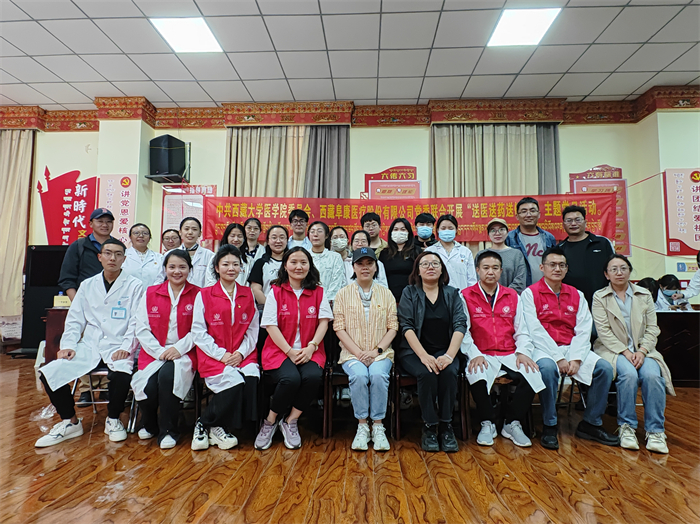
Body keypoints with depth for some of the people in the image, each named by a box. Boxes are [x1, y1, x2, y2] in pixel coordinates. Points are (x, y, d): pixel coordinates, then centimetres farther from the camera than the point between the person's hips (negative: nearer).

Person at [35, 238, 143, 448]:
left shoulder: (134, 286, 1)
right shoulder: (87, 285, 14)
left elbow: (136, 322, -5)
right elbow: (74, 319, 13)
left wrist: (125, 347, -16)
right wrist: (68, 345, -1)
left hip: (118, 348, -4)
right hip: (89, 346, 5)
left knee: (121, 375, -34)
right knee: (49, 373, -15)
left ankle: (113, 419, -3)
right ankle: (70, 422, 8)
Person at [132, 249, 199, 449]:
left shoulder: (198, 295, 2)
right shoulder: (150, 293, 9)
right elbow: (142, 329, 3)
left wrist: (179, 348, -15)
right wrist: (159, 351, -9)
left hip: (184, 352, -2)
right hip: (154, 352, 2)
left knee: (167, 376, -32)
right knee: (147, 385, -24)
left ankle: (168, 431, -8)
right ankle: (149, 425, 12)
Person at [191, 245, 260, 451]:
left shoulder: (247, 294, 13)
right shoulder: (204, 295, 5)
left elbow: (253, 330, 9)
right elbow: (198, 332, -1)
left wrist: (241, 353, -8)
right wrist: (222, 355, -11)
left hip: (243, 355, 3)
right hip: (213, 355, -2)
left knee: (252, 378, -28)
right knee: (234, 382, -30)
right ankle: (207, 425, -2)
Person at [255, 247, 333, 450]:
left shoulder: (318, 292, 9)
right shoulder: (276, 291, 4)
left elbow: (324, 321, 1)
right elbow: (271, 325, -3)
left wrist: (311, 347, -14)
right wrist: (289, 351, -13)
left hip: (310, 351, 2)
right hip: (280, 350, -2)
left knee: (313, 377, -30)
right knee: (291, 379, -31)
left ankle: (290, 421, -4)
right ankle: (270, 421, -1)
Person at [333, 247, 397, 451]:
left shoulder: (386, 293, 10)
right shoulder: (343, 294, 6)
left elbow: (393, 327, 4)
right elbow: (339, 328, 0)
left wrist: (377, 351, -9)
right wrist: (358, 353, -11)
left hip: (381, 353, 1)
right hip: (352, 353, 0)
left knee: (378, 375, -29)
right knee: (359, 375, -30)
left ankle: (378, 426, -12)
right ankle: (362, 426, -12)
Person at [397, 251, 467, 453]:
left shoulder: (452, 294, 9)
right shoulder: (409, 293, 4)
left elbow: (460, 325, -2)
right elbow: (407, 326, -7)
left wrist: (449, 355, -18)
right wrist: (424, 356, -20)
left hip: (444, 351, 2)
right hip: (414, 352, -1)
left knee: (448, 372, -29)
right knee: (426, 374, -31)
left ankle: (446, 426, -12)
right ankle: (429, 427, -13)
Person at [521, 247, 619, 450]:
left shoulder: (577, 295, 13)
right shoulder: (530, 294, -1)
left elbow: (583, 330, 4)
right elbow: (535, 331, -10)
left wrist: (575, 359, -11)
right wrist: (558, 357, -16)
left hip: (571, 348, 5)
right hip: (544, 349, -5)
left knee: (604, 368, -16)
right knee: (547, 367, -35)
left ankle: (590, 424, 3)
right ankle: (549, 426, -15)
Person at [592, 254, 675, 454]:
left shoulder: (644, 295, 12)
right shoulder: (599, 297, 3)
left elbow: (652, 329, 5)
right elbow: (603, 331, -5)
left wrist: (642, 351, -11)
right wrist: (625, 352, -16)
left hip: (642, 350, 3)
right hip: (613, 349, -2)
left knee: (652, 375, -28)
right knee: (629, 374, -31)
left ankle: (655, 431, -14)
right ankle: (626, 427, -15)